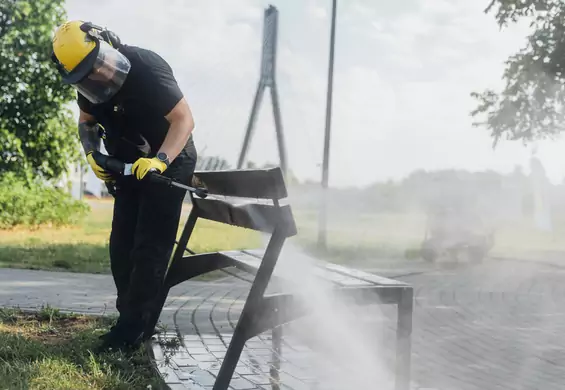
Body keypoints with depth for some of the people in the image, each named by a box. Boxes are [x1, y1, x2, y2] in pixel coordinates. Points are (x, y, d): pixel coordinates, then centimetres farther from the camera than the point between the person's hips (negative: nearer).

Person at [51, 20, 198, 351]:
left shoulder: (147, 69, -28)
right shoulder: (88, 82, -7)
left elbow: (185, 119, -29)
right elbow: (87, 121, 12)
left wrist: (159, 160, -41)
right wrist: (92, 154, -8)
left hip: (170, 162, -7)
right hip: (131, 167, 7)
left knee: (150, 247, -10)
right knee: (122, 246, 5)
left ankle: (133, 326, -4)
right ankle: (133, 318, 15)